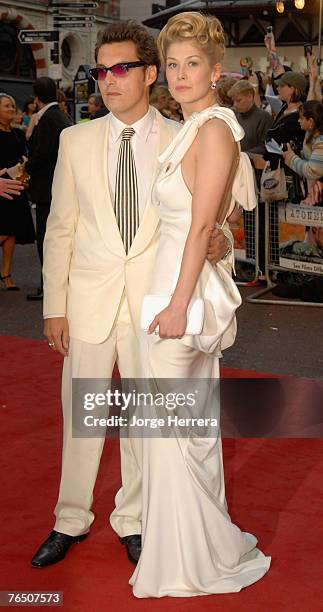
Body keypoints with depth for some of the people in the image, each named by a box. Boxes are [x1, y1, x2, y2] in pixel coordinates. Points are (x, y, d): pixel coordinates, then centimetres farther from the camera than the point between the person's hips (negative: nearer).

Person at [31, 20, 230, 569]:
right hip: (89, 299, 1)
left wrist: (217, 242, -21)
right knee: (80, 415, 10)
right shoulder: (76, 140, 2)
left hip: (154, 302, -1)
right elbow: (60, 228, 3)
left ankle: (132, 519, 31)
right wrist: (54, 307, 0)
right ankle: (71, 520, 29)